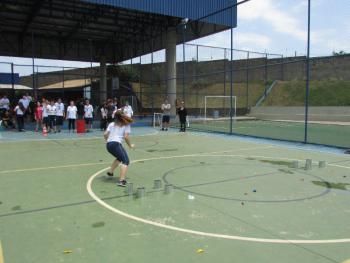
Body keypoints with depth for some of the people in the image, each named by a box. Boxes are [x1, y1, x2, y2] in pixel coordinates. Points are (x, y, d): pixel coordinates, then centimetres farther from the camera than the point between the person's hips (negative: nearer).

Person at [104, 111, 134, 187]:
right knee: (126, 161, -9)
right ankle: (121, 180, -25)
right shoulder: (125, 125, 10)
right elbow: (126, 136, -1)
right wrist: (130, 145, 12)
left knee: (120, 158, 30)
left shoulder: (111, 124, 20)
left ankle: (110, 171, 40)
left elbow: (105, 134, 11)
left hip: (108, 145, 7)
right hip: (116, 144, -7)